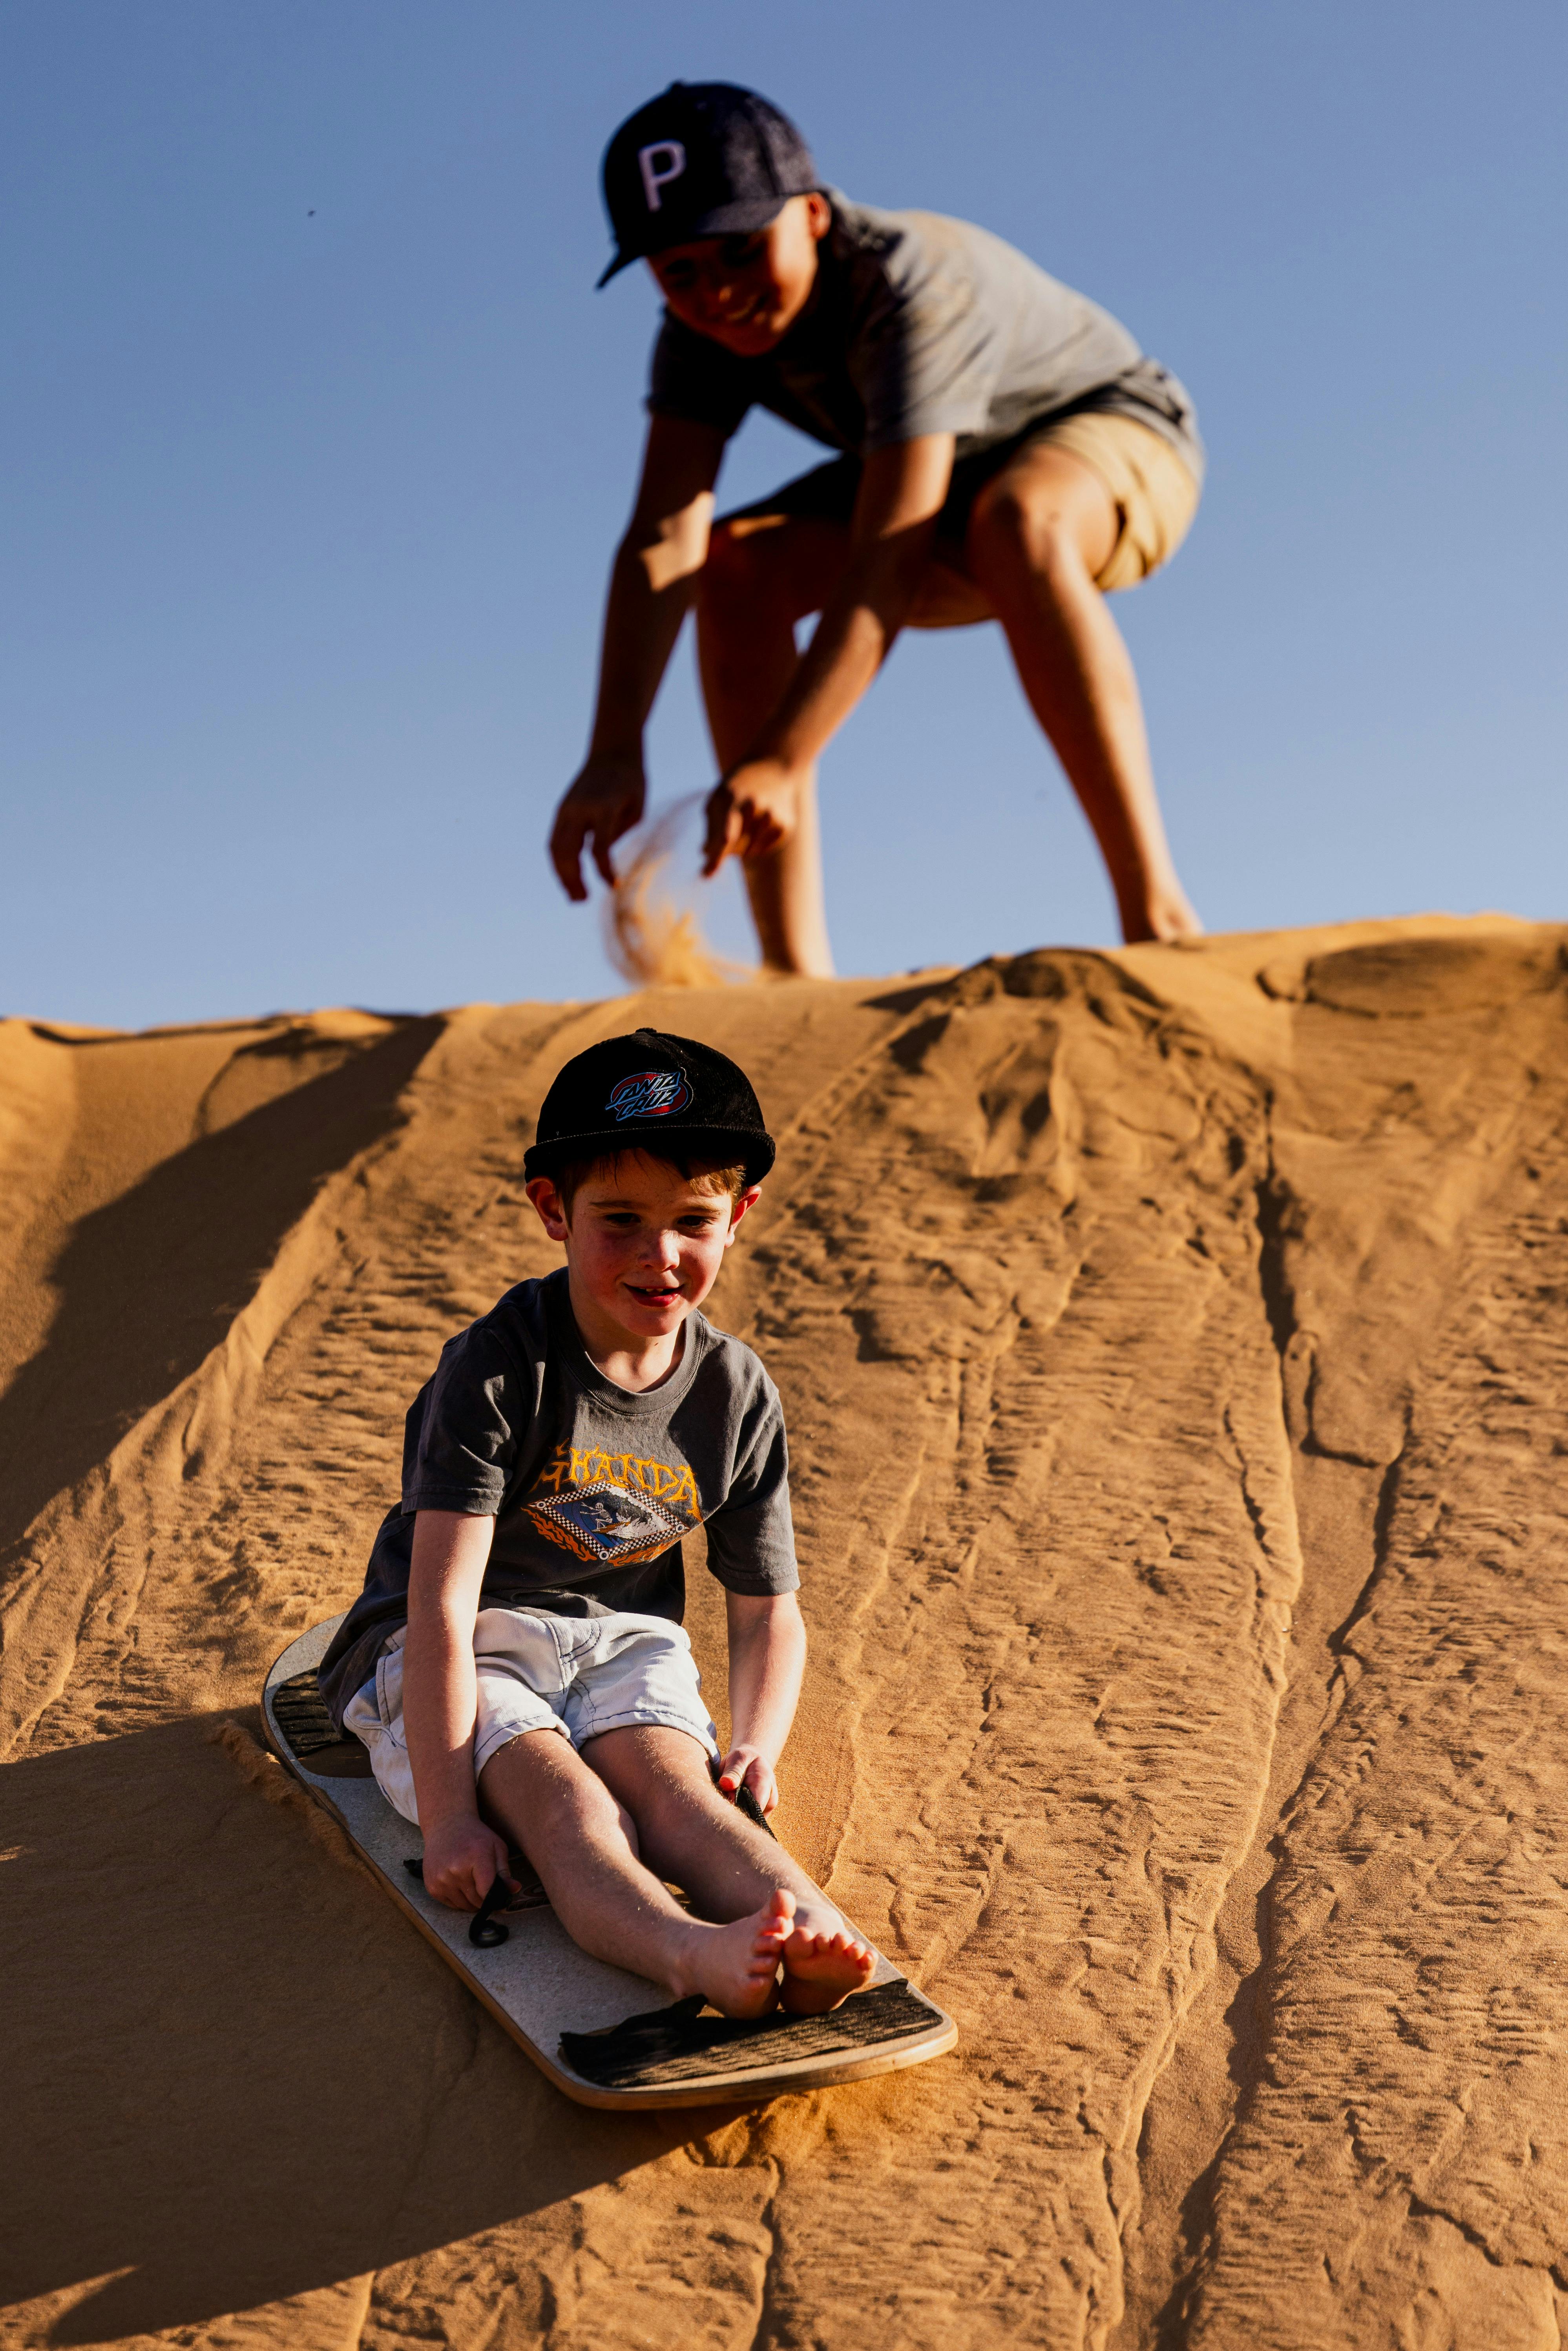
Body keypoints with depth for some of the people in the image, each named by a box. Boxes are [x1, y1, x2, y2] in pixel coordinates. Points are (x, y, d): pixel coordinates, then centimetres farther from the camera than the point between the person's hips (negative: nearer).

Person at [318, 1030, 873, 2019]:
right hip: (456, 1658, -3)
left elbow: (769, 1607, 7)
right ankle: (693, 1955, -59)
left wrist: (757, 1744, -13)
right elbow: (441, 1605, -24)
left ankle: (810, 1929, -54)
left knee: (667, 1773, -29)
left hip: (620, 1641, 4)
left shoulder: (739, 1395, -3)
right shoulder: (498, 1369, -19)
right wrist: (449, 1813, -30)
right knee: (564, 1799, -33)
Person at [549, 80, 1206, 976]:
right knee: (736, 571, -19)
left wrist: (778, 765, -51)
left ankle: (1158, 916, -40)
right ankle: (797, 970, -22)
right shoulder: (706, 328, -16)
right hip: (944, 476, 6)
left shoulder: (913, 287, -35)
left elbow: (888, 568, -43)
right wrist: (615, 757, -39)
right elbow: (662, 541, -27)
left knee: (1012, 522, -41)